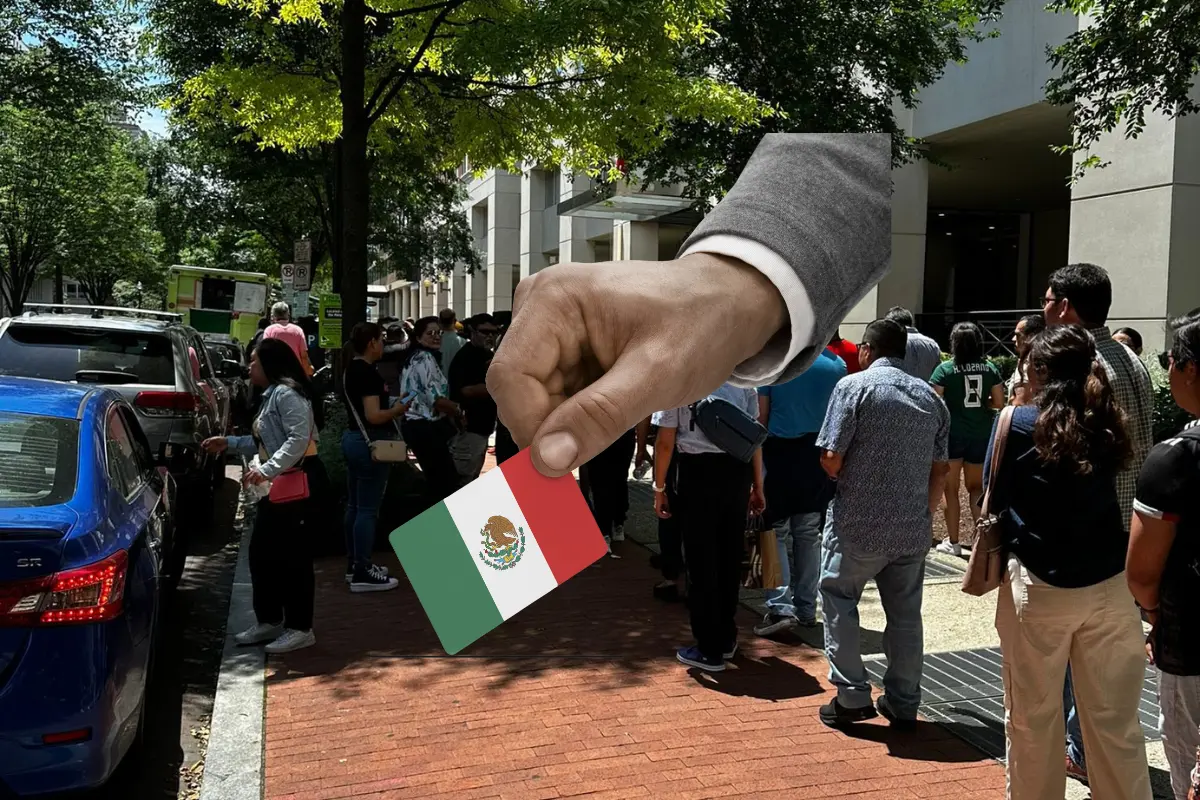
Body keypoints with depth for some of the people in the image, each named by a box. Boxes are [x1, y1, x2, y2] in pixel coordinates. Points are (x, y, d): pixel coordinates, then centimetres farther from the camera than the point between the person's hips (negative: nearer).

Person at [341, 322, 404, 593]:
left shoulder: (351, 370, 12)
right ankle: (362, 574, 0)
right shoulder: (368, 373, -18)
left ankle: (354, 564, 25)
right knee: (368, 509, -5)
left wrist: (390, 407, 15)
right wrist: (397, 409, -7)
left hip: (353, 438, 11)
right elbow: (374, 416, -23)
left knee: (355, 505, 15)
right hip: (369, 443, -11)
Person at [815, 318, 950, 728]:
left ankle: (852, 696, 8)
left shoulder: (854, 386, -9)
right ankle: (903, 705, 22)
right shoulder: (931, 397, 8)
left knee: (838, 602, 11)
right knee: (905, 614, 14)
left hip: (858, 524, -5)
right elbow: (940, 470, 11)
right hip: (913, 529, 5)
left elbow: (831, 459, -14)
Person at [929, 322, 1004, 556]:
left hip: (953, 434, -3)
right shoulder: (990, 368, 0)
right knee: (976, 486, 17)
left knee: (951, 488, 9)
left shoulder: (945, 369, -10)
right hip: (981, 434, 3)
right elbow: (999, 403, 2)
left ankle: (953, 542, 12)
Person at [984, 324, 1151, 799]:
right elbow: (1121, 493, 16)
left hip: (1038, 585, -3)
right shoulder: (1109, 425, 2)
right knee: (1116, 722, 13)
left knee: (1032, 718, 13)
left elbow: (993, 500, 0)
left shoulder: (1019, 423, -9)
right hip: (1111, 586, 3)